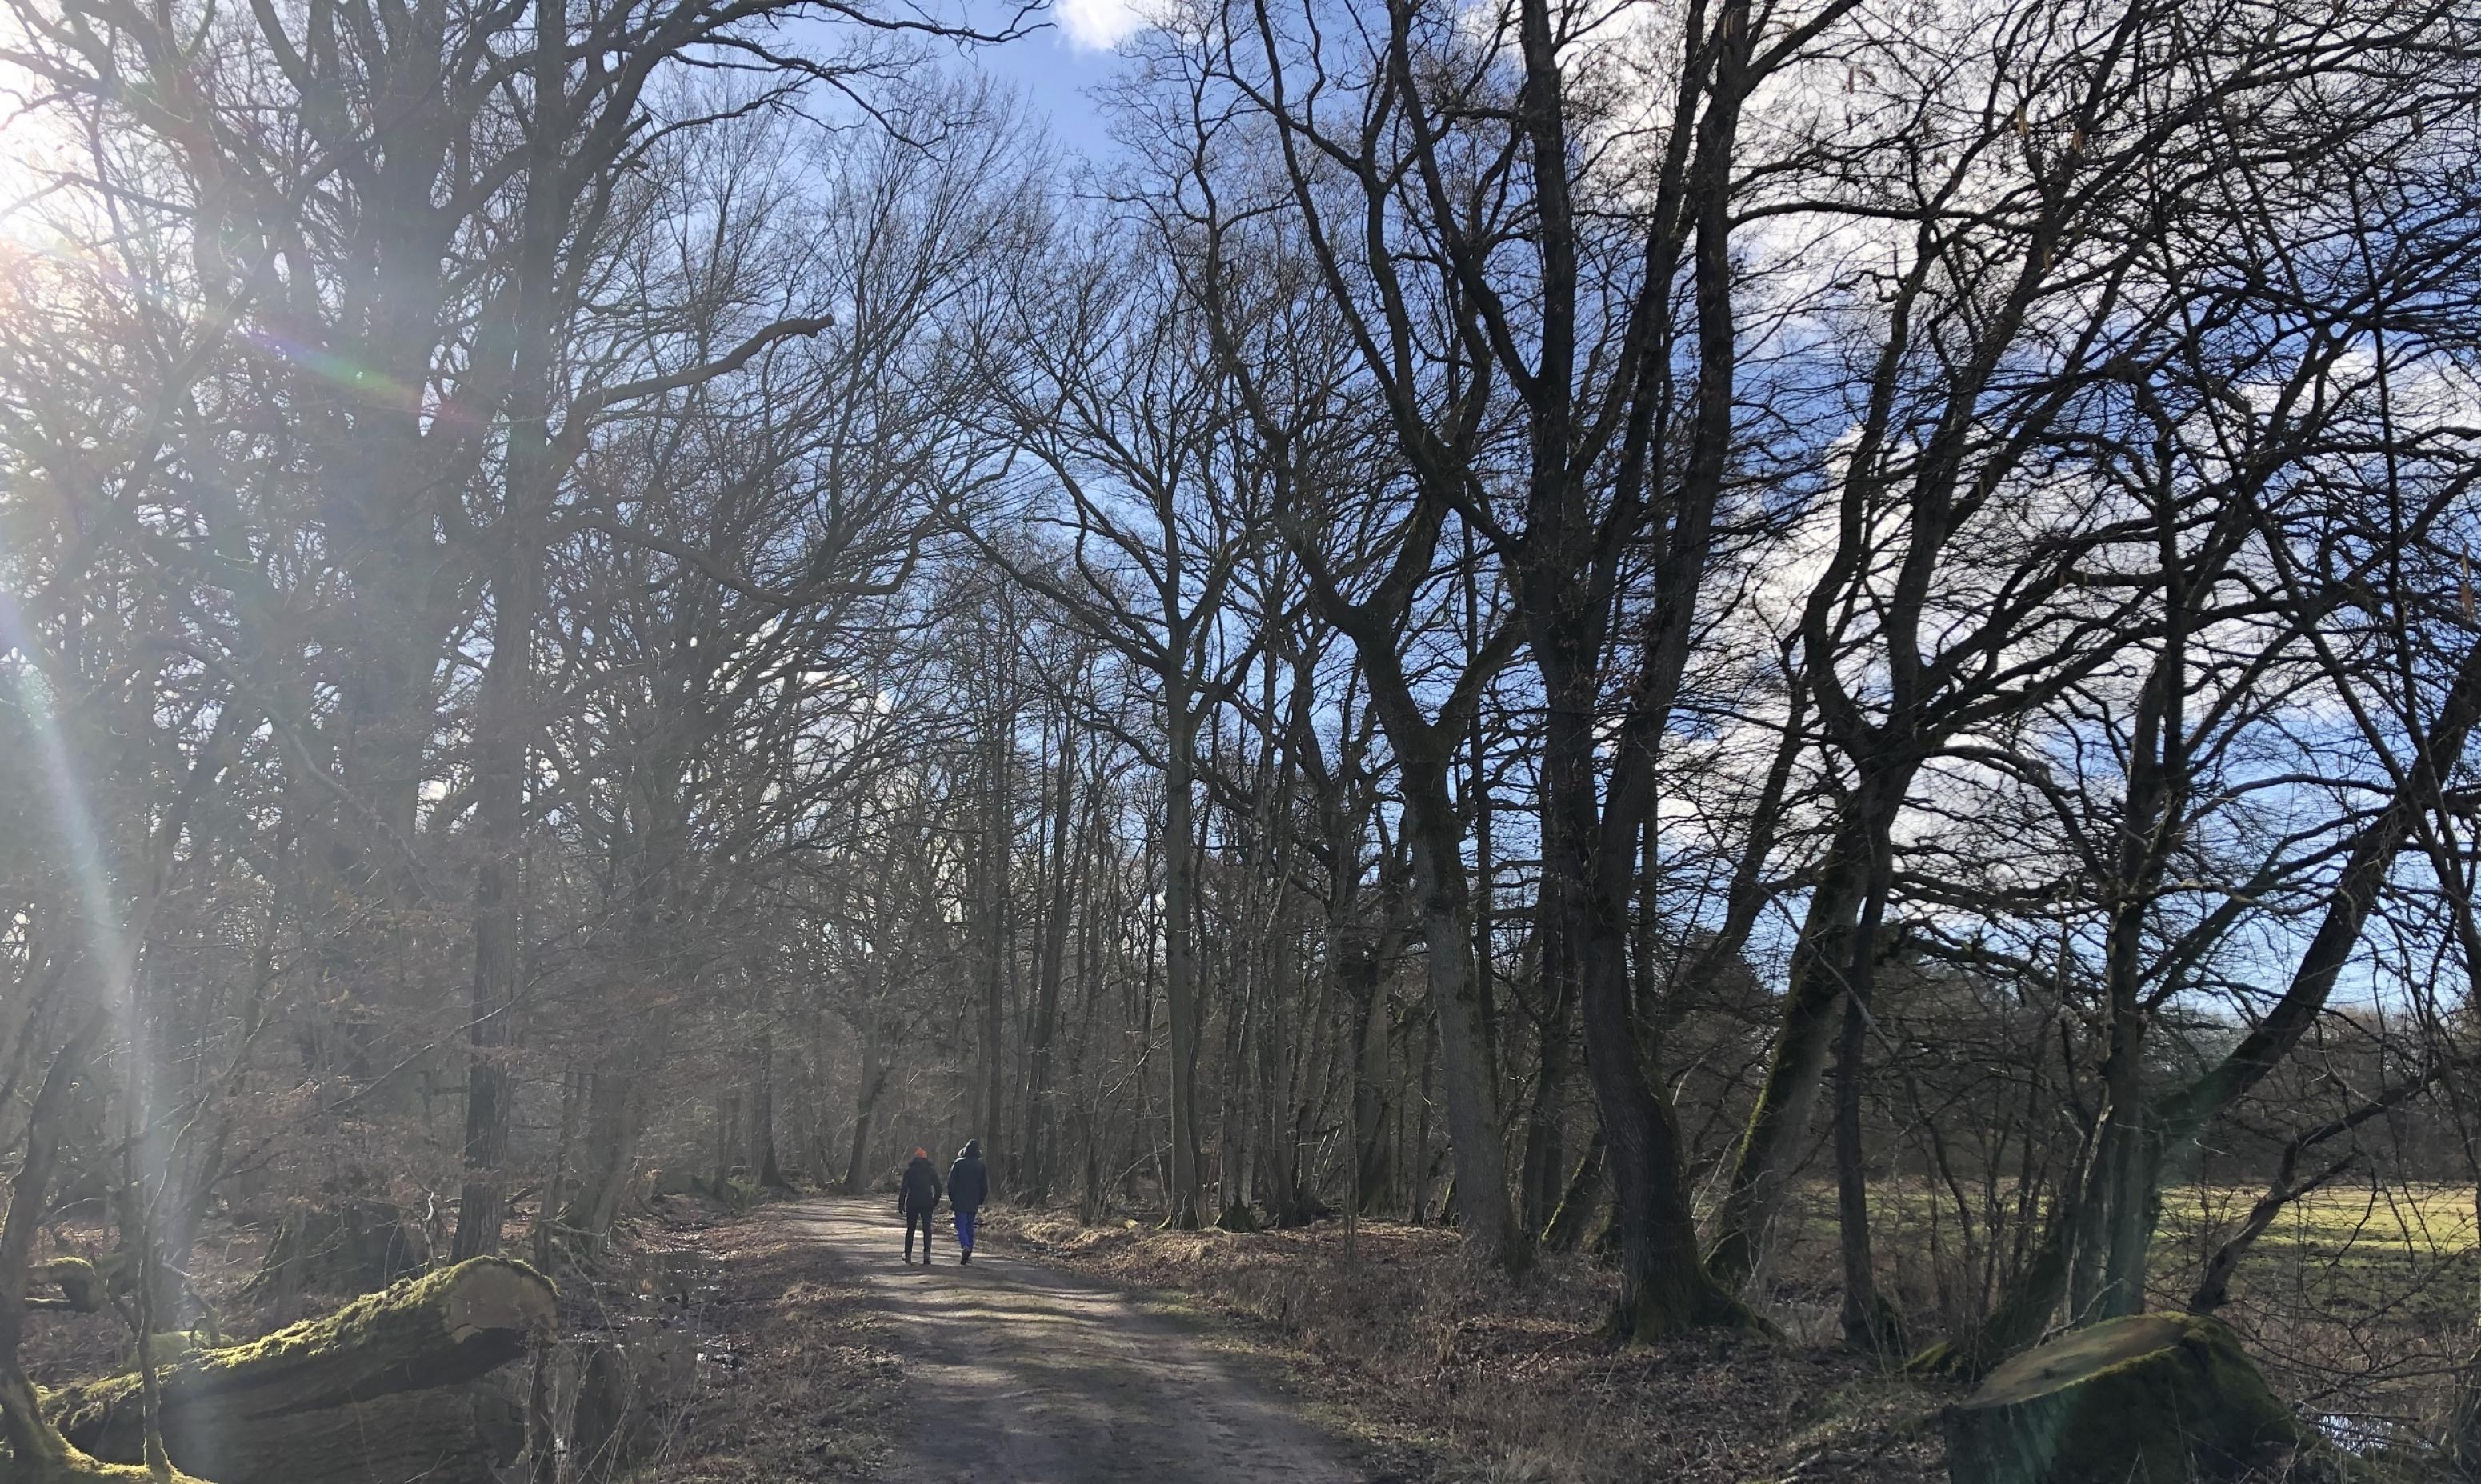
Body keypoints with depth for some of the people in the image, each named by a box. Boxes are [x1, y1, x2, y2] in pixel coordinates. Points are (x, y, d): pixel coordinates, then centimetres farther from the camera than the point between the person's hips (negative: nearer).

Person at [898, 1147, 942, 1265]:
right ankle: (927, 1252, -18)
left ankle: (908, 1256, 14)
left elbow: (904, 1189, -4)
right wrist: (935, 1202, 17)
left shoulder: (909, 1171, 2)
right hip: (927, 1203, 0)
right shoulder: (931, 1171, 7)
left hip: (912, 1203, 0)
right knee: (927, 1229, 2)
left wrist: (901, 1205, -1)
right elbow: (938, 1188, 7)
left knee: (910, 1229, 11)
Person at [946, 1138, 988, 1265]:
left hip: (959, 1201, -3)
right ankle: (969, 1255, 13)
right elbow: (985, 1186, 6)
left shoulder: (958, 1163, -5)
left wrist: (951, 1198, 8)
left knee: (961, 1225, -2)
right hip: (974, 1202, 3)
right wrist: (981, 1202, 15)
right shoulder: (981, 1166, 2)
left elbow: (951, 1182, -3)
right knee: (970, 1226, 13)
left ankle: (966, 1246, -26)